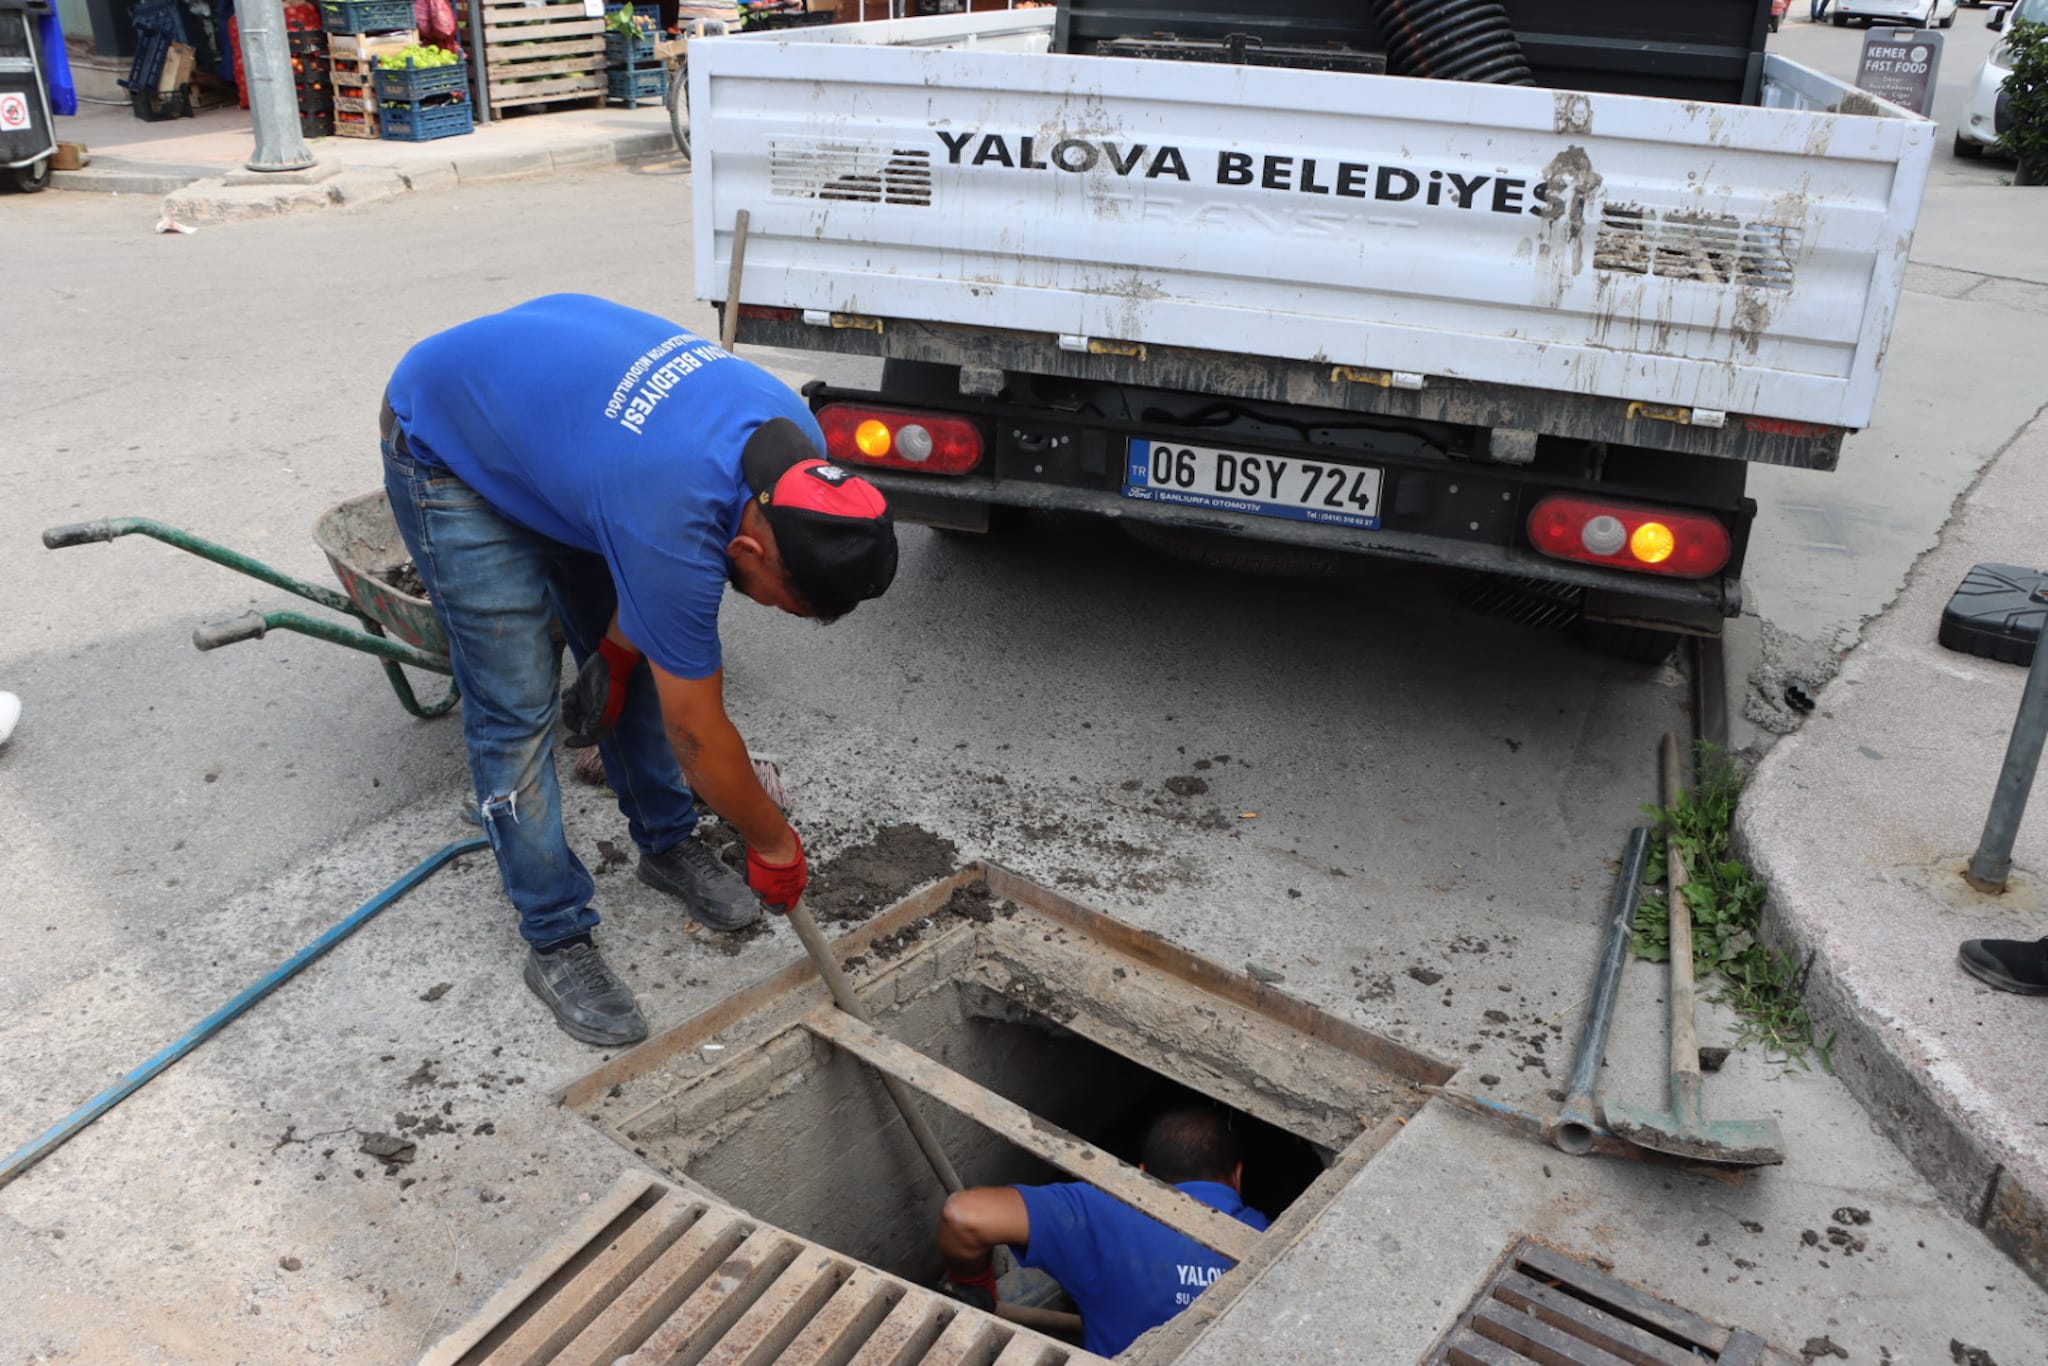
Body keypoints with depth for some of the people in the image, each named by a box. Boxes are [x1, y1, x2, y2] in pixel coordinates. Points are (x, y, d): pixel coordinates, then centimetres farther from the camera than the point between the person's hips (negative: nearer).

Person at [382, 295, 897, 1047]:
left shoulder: (796, 445, -20)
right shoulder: (675, 531, -41)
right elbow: (696, 732, -27)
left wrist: (617, 650, 1)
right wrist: (775, 845, -13)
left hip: (560, 403, 7)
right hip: (446, 447, -7)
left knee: (643, 663, 9)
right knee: (518, 706, -9)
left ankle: (667, 844, 29)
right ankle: (556, 941, 4)